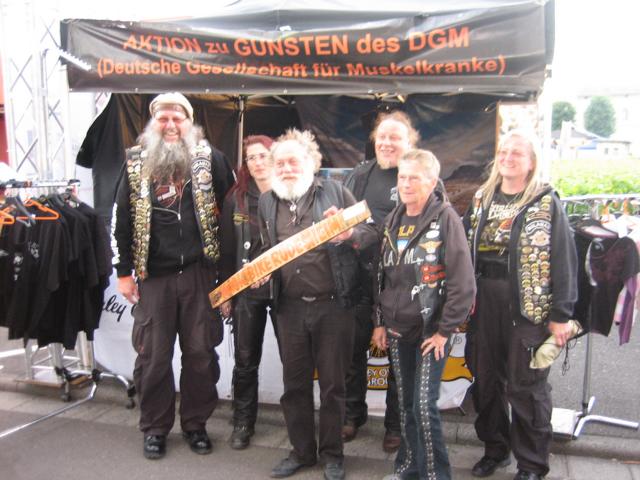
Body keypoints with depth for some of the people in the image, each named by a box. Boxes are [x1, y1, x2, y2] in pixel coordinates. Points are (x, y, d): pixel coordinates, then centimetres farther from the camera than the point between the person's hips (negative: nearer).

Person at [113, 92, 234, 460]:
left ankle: (196, 423, 26)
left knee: (201, 353, 8)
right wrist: (124, 272, 3)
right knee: (153, 356, 9)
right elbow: (123, 219, 7)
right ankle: (155, 427, 26)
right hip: (153, 276, 1)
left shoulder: (210, 159, 2)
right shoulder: (137, 163, 6)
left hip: (199, 273, -1)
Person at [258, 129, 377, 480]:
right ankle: (302, 451, 31)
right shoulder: (267, 202, 10)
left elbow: (370, 232, -1)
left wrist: (349, 234, -21)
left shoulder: (334, 191, -1)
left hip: (333, 305, -3)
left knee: (332, 383, 8)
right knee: (295, 384, 13)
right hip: (290, 307, 4)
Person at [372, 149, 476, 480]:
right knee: (405, 403, 14)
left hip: (431, 331, -6)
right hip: (397, 330, 6)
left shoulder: (445, 219, -11)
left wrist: (445, 330, -14)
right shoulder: (393, 220, 9)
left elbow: (463, 282, -14)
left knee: (424, 406, -6)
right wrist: (379, 322, 11)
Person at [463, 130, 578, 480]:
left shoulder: (546, 202, -3)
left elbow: (563, 260, -7)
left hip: (528, 306, -4)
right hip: (483, 304, 5)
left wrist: (560, 314, -10)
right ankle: (495, 449, 32)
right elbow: (465, 249, 9)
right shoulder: (481, 199, 11)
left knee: (526, 386, 4)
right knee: (485, 379, 13)